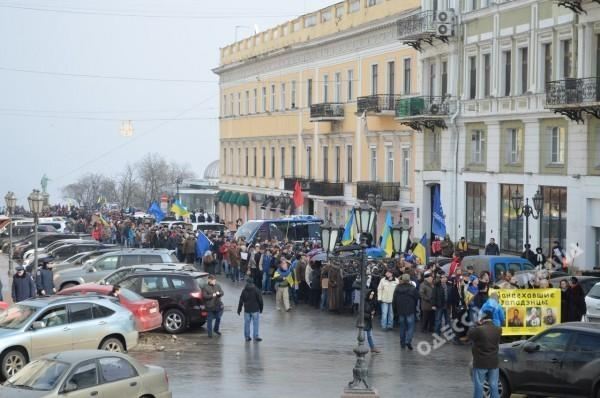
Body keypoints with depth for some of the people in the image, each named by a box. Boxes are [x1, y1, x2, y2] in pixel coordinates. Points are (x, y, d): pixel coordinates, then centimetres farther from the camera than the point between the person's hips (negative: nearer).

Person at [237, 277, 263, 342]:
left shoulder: (244, 291, -1)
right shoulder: (256, 290, -7)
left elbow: (241, 301, 2)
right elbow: (260, 300, -5)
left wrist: (239, 310, 11)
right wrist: (261, 308, 7)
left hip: (247, 310, 2)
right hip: (255, 310, -2)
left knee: (247, 323, 10)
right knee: (255, 323, 3)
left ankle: (247, 336, 12)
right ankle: (255, 336, 4)